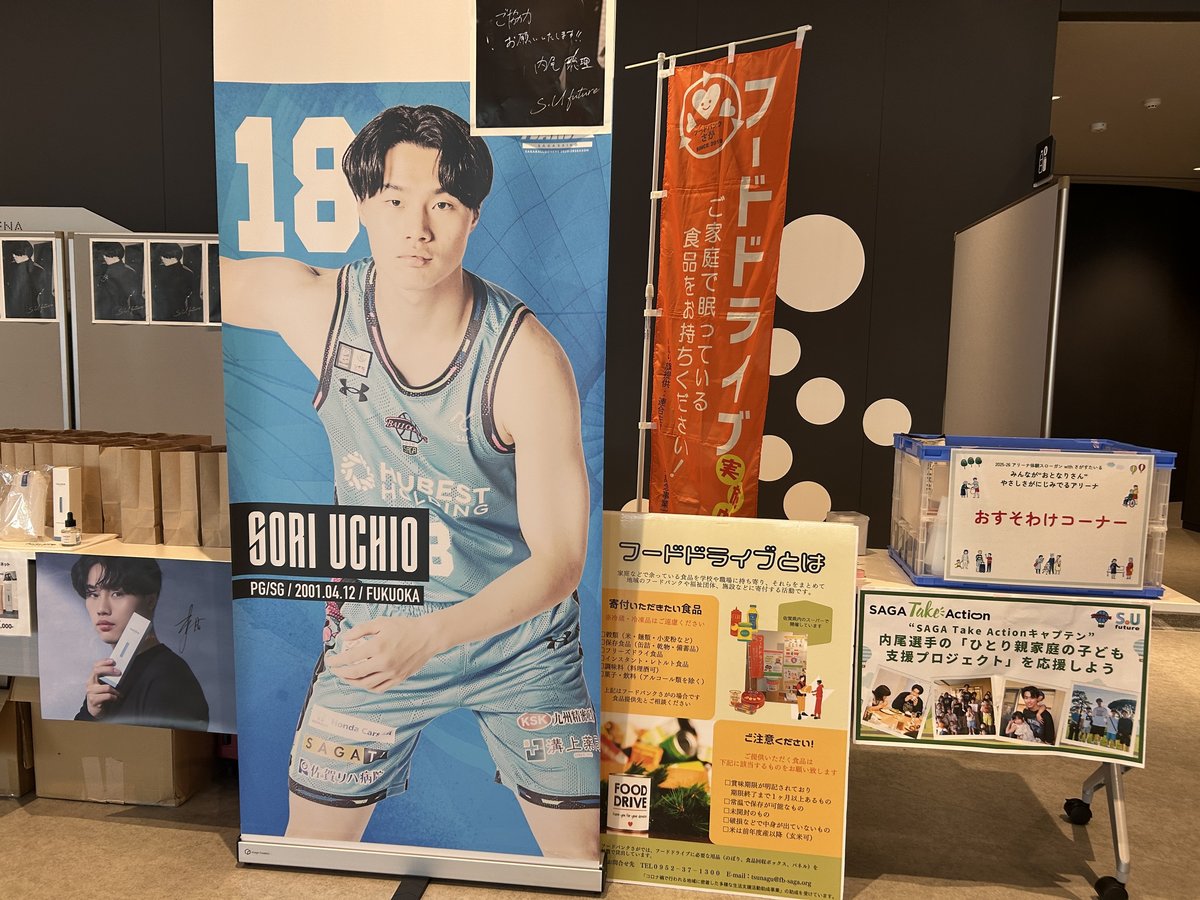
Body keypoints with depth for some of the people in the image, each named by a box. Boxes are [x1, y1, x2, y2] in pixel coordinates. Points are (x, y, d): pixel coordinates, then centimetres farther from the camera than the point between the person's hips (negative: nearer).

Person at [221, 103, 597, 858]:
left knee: (583, 853, 10)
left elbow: (560, 557, -23)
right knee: (311, 846, 18)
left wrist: (430, 634, -34)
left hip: (517, 636, -2)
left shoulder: (527, 359, -25)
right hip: (374, 629, 3)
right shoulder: (315, 306, -15)